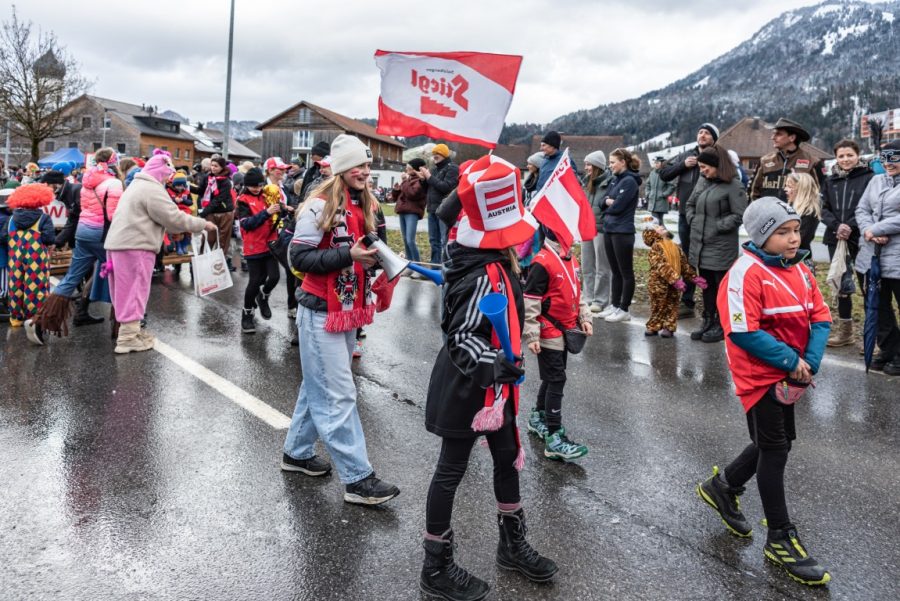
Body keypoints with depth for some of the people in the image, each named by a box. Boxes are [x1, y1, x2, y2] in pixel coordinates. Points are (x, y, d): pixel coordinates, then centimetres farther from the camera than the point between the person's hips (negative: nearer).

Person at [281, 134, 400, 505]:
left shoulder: (365, 207, 10)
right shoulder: (321, 206, -14)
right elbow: (299, 257, -18)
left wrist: (374, 257, 1)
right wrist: (348, 255, -24)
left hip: (348, 312, 8)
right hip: (322, 312, -8)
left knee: (318, 387, 18)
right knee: (338, 395, -4)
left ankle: (297, 452, 33)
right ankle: (357, 479, 1)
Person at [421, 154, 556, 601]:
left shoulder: (492, 261, 3)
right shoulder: (483, 276, -27)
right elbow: (462, 339, -32)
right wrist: (494, 365, -47)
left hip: (492, 388, 10)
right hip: (466, 391, -10)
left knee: (508, 459, 21)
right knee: (451, 471, 5)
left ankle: (513, 546, 41)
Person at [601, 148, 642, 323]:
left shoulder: (630, 181, -12)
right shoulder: (614, 179, 13)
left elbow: (618, 206, -18)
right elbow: (605, 199, 12)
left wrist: (608, 206, 1)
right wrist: (609, 201, -9)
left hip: (622, 232, -8)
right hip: (609, 230, 8)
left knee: (626, 272, 1)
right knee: (615, 271, 14)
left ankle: (624, 310, 6)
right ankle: (615, 306, 22)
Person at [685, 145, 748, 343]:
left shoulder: (733, 185, -11)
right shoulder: (702, 183, 11)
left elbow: (739, 215, -14)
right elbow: (690, 205, 23)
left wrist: (718, 227, -15)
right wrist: (692, 220, 6)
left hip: (721, 247, -7)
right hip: (700, 244, 7)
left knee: (721, 286, 2)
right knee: (706, 284, 15)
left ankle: (721, 325, 11)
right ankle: (708, 321, 26)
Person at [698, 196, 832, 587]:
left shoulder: (800, 270, 4)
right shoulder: (746, 273, -20)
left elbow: (820, 318, 2)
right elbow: (743, 332, -25)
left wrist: (809, 363, -13)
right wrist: (790, 362, -20)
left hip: (790, 374, 8)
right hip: (760, 375, -8)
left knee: (779, 441, 19)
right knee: (774, 448, 0)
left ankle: (722, 487, 40)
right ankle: (780, 539, 14)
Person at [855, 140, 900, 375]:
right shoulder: (876, 181, 14)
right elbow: (862, 209, 10)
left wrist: (876, 230, -14)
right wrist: (870, 232, -7)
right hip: (873, 255, 6)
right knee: (879, 306, 12)